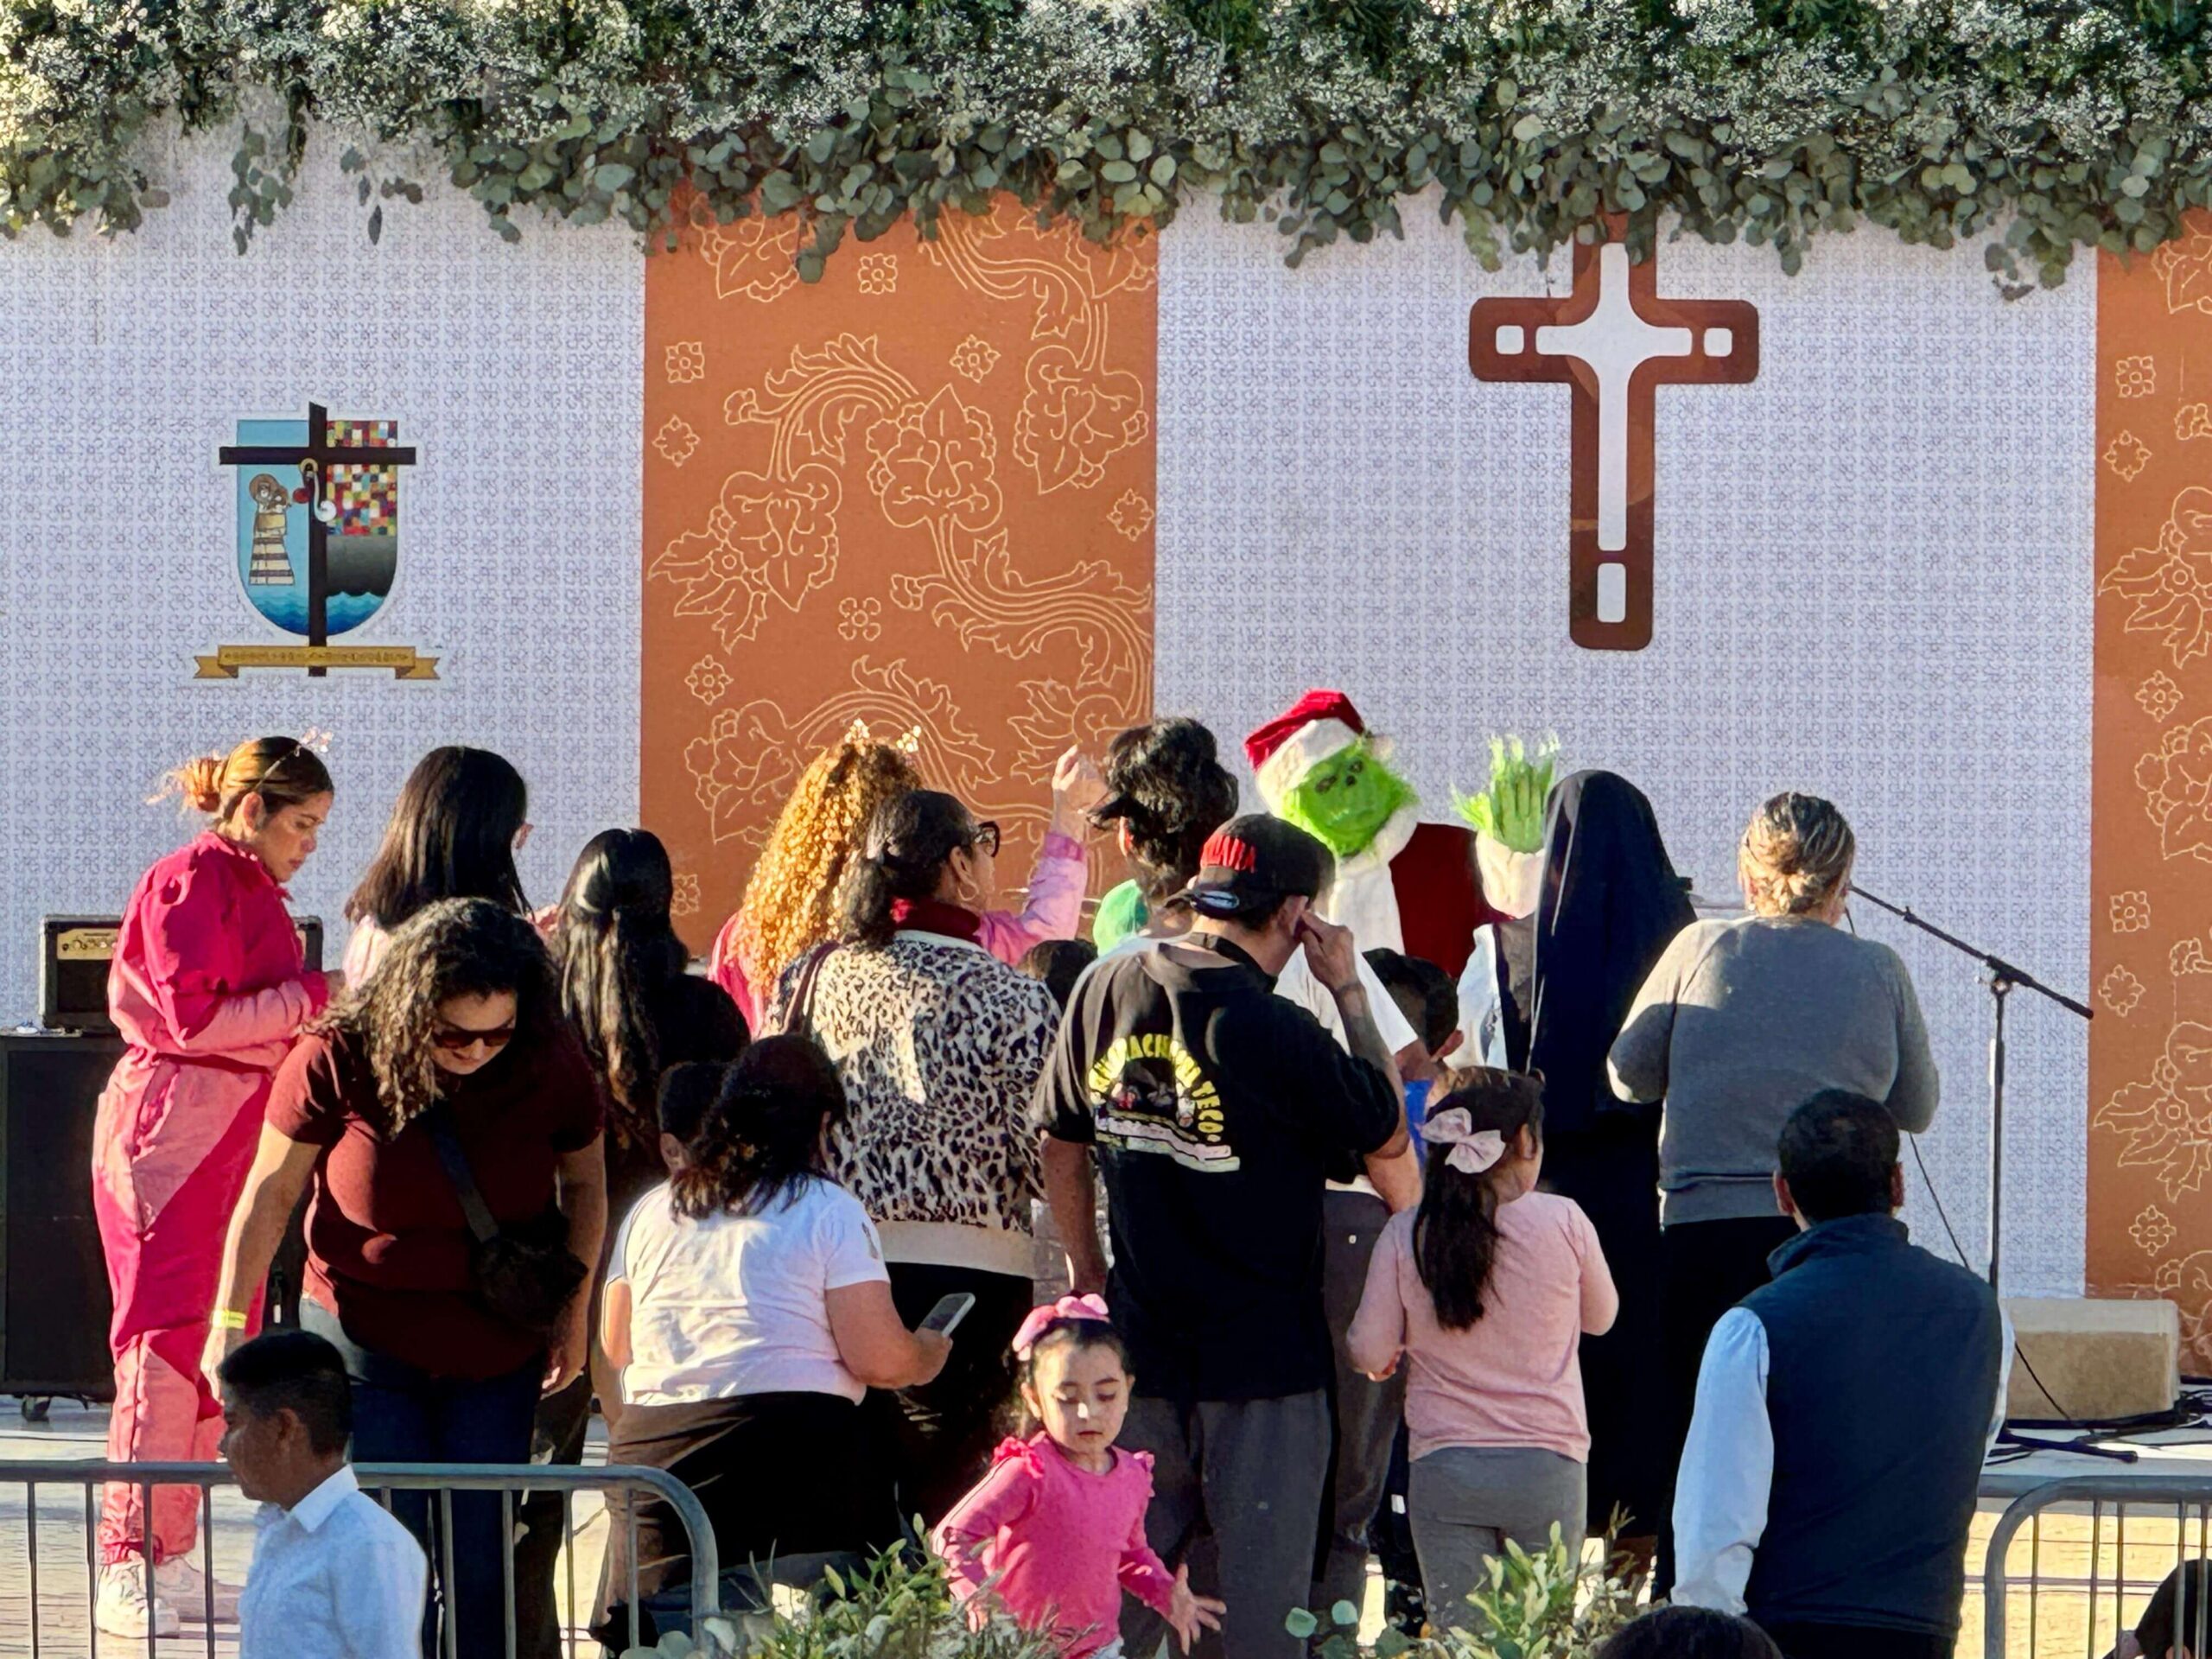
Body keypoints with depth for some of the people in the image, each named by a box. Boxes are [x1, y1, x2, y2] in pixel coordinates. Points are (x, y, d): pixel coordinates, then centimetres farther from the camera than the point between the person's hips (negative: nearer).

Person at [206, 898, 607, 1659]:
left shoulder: (551, 1066, -10)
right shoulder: (339, 1060, -15)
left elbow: (584, 1181, 10)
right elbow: (271, 1190, -3)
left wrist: (573, 1307, 5)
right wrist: (229, 1320, -3)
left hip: (497, 1356, 2)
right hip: (365, 1343, -2)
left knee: (480, 1568, 1)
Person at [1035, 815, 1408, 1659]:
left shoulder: (1107, 990, 1)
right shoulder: (1274, 1031, -17)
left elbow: (1060, 1146, 10)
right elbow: (1388, 1137, -5)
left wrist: (1090, 1275, 21)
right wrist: (1350, 994, -1)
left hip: (1141, 1342, 5)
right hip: (1264, 1362, -5)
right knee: (1262, 1589, 2)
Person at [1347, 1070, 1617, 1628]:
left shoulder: (1406, 1235, -3)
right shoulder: (1563, 1222, -5)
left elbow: (1370, 1355, 0)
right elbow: (1600, 1317, 12)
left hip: (1444, 1471, 1)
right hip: (1547, 1466, -1)